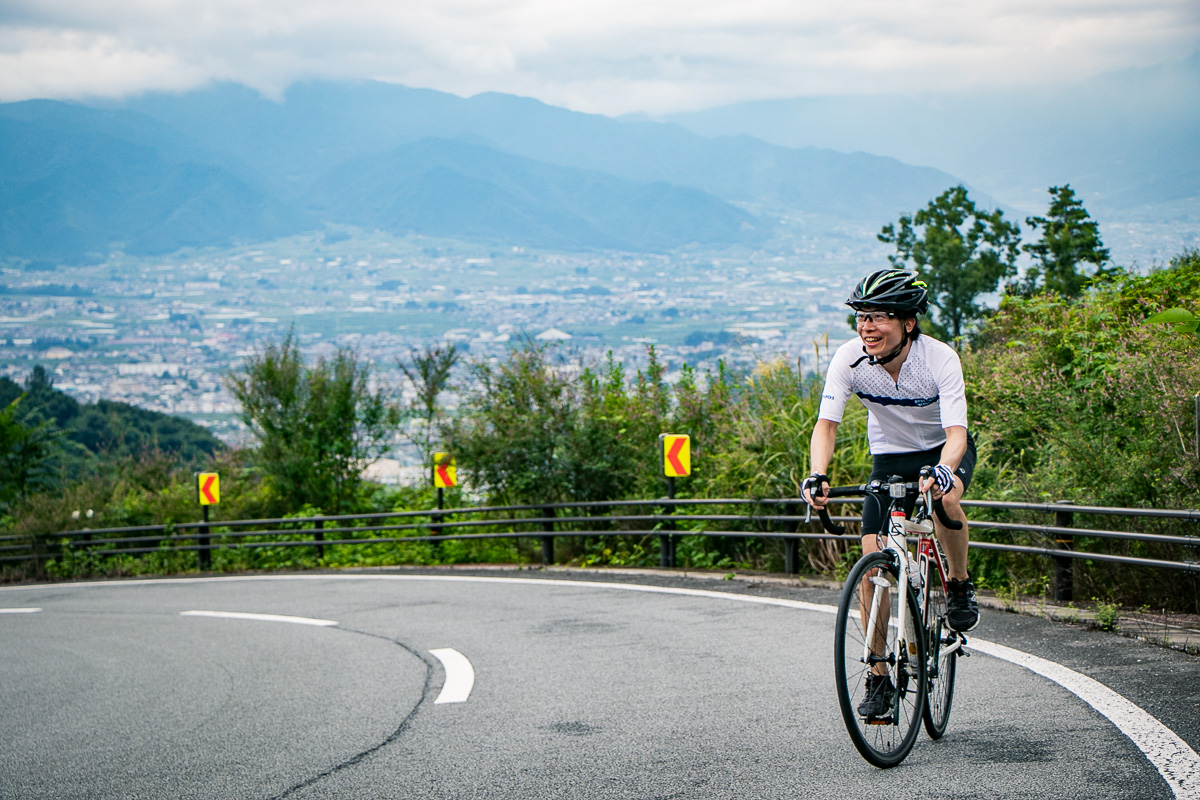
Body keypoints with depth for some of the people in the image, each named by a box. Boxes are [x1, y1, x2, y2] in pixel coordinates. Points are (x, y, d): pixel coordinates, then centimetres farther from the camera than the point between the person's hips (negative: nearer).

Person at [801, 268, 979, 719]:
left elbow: (956, 432, -36)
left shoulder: (940, 358, -28)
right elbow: (826, 423, -26)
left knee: (946, 499, -37)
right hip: (889, 458, 2)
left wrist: (943, 471, -57)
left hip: (943, 450, -2)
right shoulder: (850, 358, -22)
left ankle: (959, 585, -8)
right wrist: (817, 476, -44)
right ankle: (879, 677, -1)